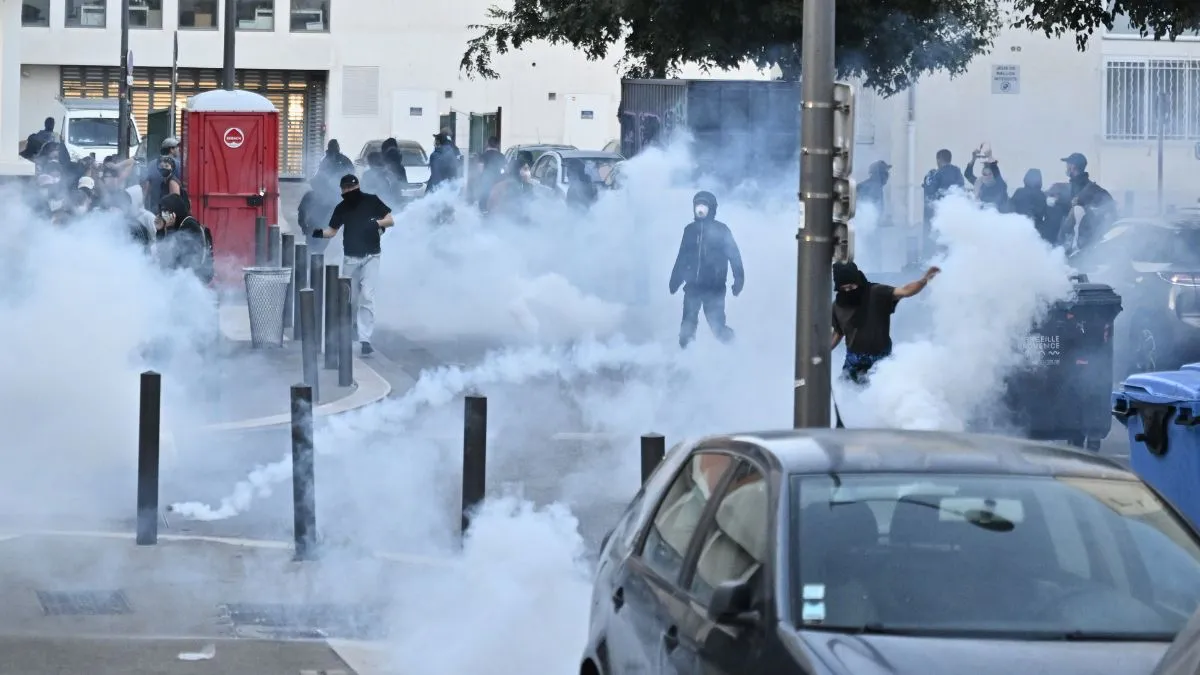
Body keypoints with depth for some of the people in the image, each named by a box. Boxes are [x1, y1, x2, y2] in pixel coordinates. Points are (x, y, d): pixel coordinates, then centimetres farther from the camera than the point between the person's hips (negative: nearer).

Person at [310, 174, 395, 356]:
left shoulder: (371, 201, -3)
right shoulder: (341, 208, 5)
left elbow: (391, 220, -1)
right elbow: (332, 231, 8)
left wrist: (377, 223, -22)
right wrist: (318, 233, -13)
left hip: (370, 256, -3)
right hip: (351, 258, 3)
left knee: (367, 296, -13)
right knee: (351, 298, 9)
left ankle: (365, 339, -16)